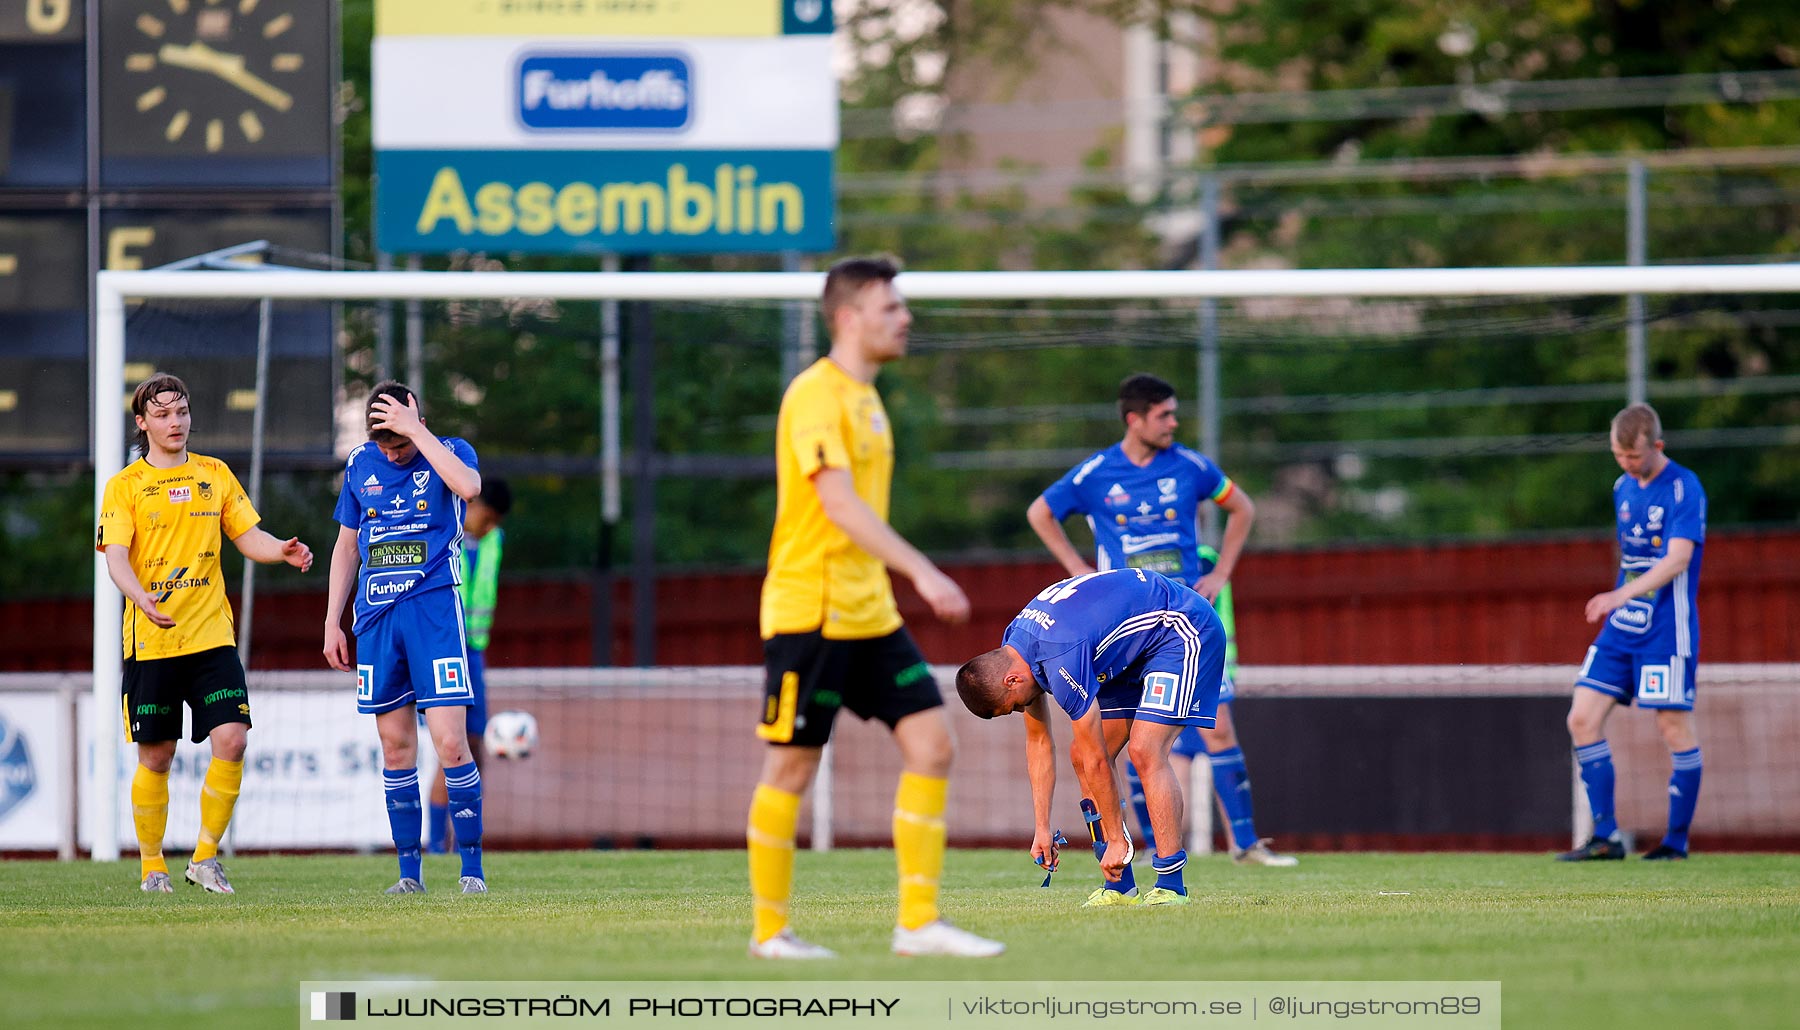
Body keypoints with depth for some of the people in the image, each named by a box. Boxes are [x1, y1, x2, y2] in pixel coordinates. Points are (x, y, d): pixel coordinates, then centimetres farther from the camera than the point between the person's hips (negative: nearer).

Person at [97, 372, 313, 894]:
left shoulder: (215, 474, 12)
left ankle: (206, 856, 1)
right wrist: (144, 599, -28)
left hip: (211, 635, 2)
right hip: (150, 640, -2)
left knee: (231, 740, -12)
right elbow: (116, 557, -9)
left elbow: (247, 536, 14)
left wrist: (283, 551, -8)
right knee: (155, 756, 2)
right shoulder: (125, 485, 1)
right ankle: (151, 866, 16)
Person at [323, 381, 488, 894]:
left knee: (450, 741, -12)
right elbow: (346, 547, 18)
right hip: (376, 615, 4)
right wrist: (332, 622, 14)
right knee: (395, 746, 5)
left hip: (434, 607, -4)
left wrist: (415, 431, -22)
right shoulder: (360, 464, 10)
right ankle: (409, 871, 10)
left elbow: (468, 486, -27)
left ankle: (472, 866, -5)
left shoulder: (450, 452, -1)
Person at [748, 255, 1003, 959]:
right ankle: (769, 931, 9)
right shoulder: (814, 396, -13)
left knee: (931, 743, -1)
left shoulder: (865, 398, 16)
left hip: (870, 614, 9)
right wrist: (923, 572, -30)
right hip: (808, 610, -9)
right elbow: (839, 504, -23)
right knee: (792, 765, -1)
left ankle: (919, 922, 0)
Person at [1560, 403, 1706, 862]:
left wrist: (1624, 594, -34)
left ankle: (1677, 838, 7)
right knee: (1582, 719, -2)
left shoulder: (1683, 488, -12)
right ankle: (1606, 837, 1)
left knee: (1674, 727, -4)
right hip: (1621, 628, 7)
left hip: (1666, 630, -7)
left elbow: (1678, 558, -23)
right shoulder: (1623, 487, 11)